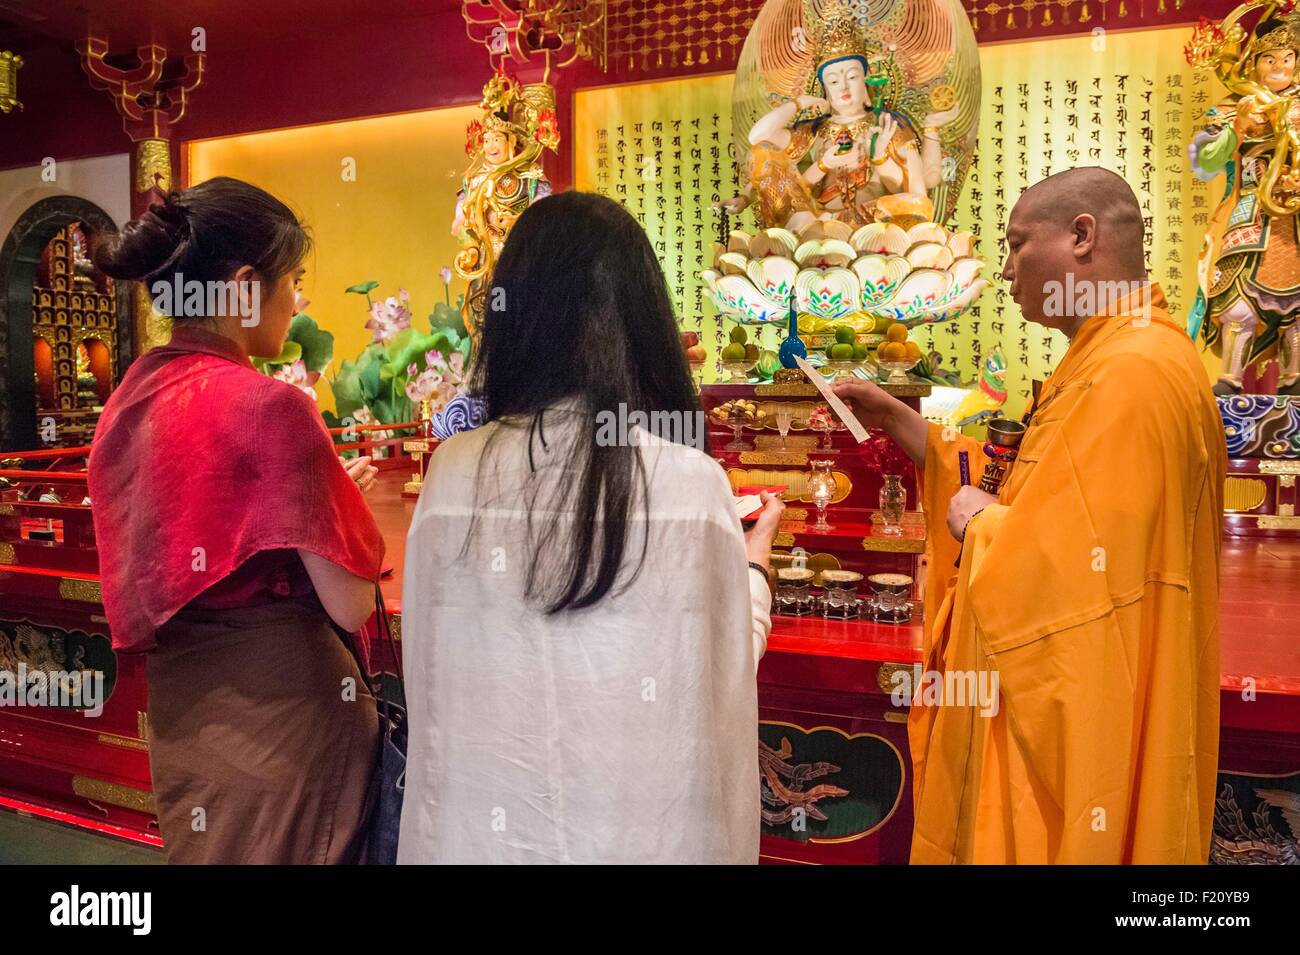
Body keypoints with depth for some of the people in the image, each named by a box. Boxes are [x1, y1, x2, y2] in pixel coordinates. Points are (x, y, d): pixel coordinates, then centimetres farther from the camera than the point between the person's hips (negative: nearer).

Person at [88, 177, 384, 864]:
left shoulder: (131, 397, 2)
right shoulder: (269, 406, -21)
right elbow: (350, 605, -18)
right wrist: (345, 497, -1)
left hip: (176, 705, 8)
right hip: (280, 708, -7)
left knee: (203, 848, 22)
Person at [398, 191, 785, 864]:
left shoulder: (453, 473, -12)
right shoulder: (694, 481, -17)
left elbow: (431, 666, -1)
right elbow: (728, 669, -5)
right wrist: (754, 567, 13)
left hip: (485, 823, 1)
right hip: (649, 821, 0)